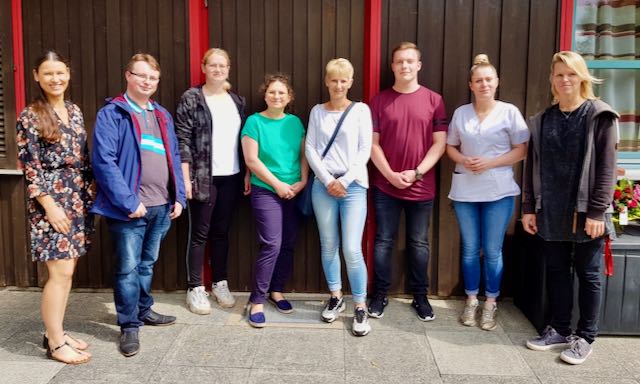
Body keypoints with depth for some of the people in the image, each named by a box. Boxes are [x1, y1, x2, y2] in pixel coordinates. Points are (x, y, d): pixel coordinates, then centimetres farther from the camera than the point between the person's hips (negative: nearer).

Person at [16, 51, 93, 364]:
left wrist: (89, 194, 11)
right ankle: (55, 343, 7)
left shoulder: (74, 112, 12)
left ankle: (55, 332, 23)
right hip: (51, 201, -6)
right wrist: (50, 206, -16)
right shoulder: (30, 117, -7)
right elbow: (30, 168, -11)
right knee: (61, 272, -6)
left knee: (66, 270, 10)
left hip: (78, 199, 6)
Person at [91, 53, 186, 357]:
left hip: (162, 206, 6)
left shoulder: (162, 116, 15)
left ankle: (144, 310, 35)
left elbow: (174, 158, 15)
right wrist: (128, 202, -20)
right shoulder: (111, 114, -6)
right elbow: (104, 161, -15)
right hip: (130, 208, -6)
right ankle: (129, 325, 15)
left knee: (147, 264, 19)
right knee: (128, 268, 2)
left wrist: (179, 196, 5)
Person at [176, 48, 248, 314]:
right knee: (200, 233, 3)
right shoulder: (191, 99, -4)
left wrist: (247, 174, 8)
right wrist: (185, 178, -14)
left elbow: (243, 140, 14)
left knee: (222, 232, 12)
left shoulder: (237, 101, 12)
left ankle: (220, 284, 24)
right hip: (203, 177, -4)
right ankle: (195, 289, 14)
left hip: (231, 177, 5)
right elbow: (183, 141, -8)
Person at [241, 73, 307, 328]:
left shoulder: (295, 122, 8)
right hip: (265, 192, -5)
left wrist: (302, 182, -7)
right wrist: (278, 184, -13)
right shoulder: (254, 121, -5)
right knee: (271, 245, -12)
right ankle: (256, 301, 0)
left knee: (288, 244, 8)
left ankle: (276, 291, 26)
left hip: (293, 192, 5)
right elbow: (251, 159, -10)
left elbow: (304, 154, 8)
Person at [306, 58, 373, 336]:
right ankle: (335, 298, 26)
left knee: (352, 250, -8)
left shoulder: (361, 110, 4)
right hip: (323, 185, 3)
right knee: (328, 246, 9)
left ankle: (360, 307, 5)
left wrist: (344, 181, -10)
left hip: (353, 186, -2)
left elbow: (364, 150, -2)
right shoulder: (317, 111, 9)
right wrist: (327, 180, -7)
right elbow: (310, 149, 4)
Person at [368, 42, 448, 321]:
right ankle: (380, 294, 20)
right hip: (386, 186, 0)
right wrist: (390, 175, -11)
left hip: (422, 187, 0)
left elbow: (439, 143, -1)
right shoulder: (380, 100, 2)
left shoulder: (434, 100, 2)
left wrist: (416, 173, -11)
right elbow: (373, 144, 0)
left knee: (419, 243, 10)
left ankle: (420, 296, 24)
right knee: (383, 241, 7)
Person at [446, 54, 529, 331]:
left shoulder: (509, 112, -1)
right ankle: (471, 301, 25)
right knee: (470, 249, 10)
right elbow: (450, 146, 12)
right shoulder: (461, 113, 6)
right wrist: (464, 160, -8)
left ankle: (490, 304, 19)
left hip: (498, 191, -2)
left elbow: (521, 150, -3)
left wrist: (490, 163, -15)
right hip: (465, 190, 2)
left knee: (492, 251, 4)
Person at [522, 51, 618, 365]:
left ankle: (585, 337, 20)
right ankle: (559, 329, 26)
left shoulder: (600, 116, -3)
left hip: (585, 211, -4)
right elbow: (532, 166, 9)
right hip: (550, 211, 4)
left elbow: (606, 167, -8)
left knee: (588, 274, 8)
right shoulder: (542, 120, 9)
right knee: (556, 272, 12)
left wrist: (597, 211, -14)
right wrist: (528, 208, 5)